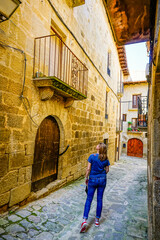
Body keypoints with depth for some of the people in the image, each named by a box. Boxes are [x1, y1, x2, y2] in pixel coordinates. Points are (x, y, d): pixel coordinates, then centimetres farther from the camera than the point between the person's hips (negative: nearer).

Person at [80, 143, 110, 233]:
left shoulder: (92, 156, -14)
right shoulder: (106, 159, -4)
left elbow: (88, 169, -12)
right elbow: (107, 170, 4)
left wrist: (86, 178, 1)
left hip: (93, 179, -3)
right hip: (102, 180, 3)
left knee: (89, 199, 7)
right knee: (100, 199, 14)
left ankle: (85, 220, 1)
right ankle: (97, 220, 26)